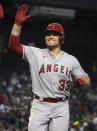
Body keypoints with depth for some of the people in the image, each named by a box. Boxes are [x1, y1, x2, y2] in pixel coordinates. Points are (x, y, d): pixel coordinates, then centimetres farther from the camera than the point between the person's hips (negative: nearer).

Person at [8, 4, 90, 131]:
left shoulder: (71, 60, 10)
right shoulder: (36, 54, 7)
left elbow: (86, 81, 11)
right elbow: (13, 46, -3)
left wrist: (82, 80, -14)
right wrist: (18, 23, -12)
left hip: (61, 107, 1)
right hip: (39, 105, -1)